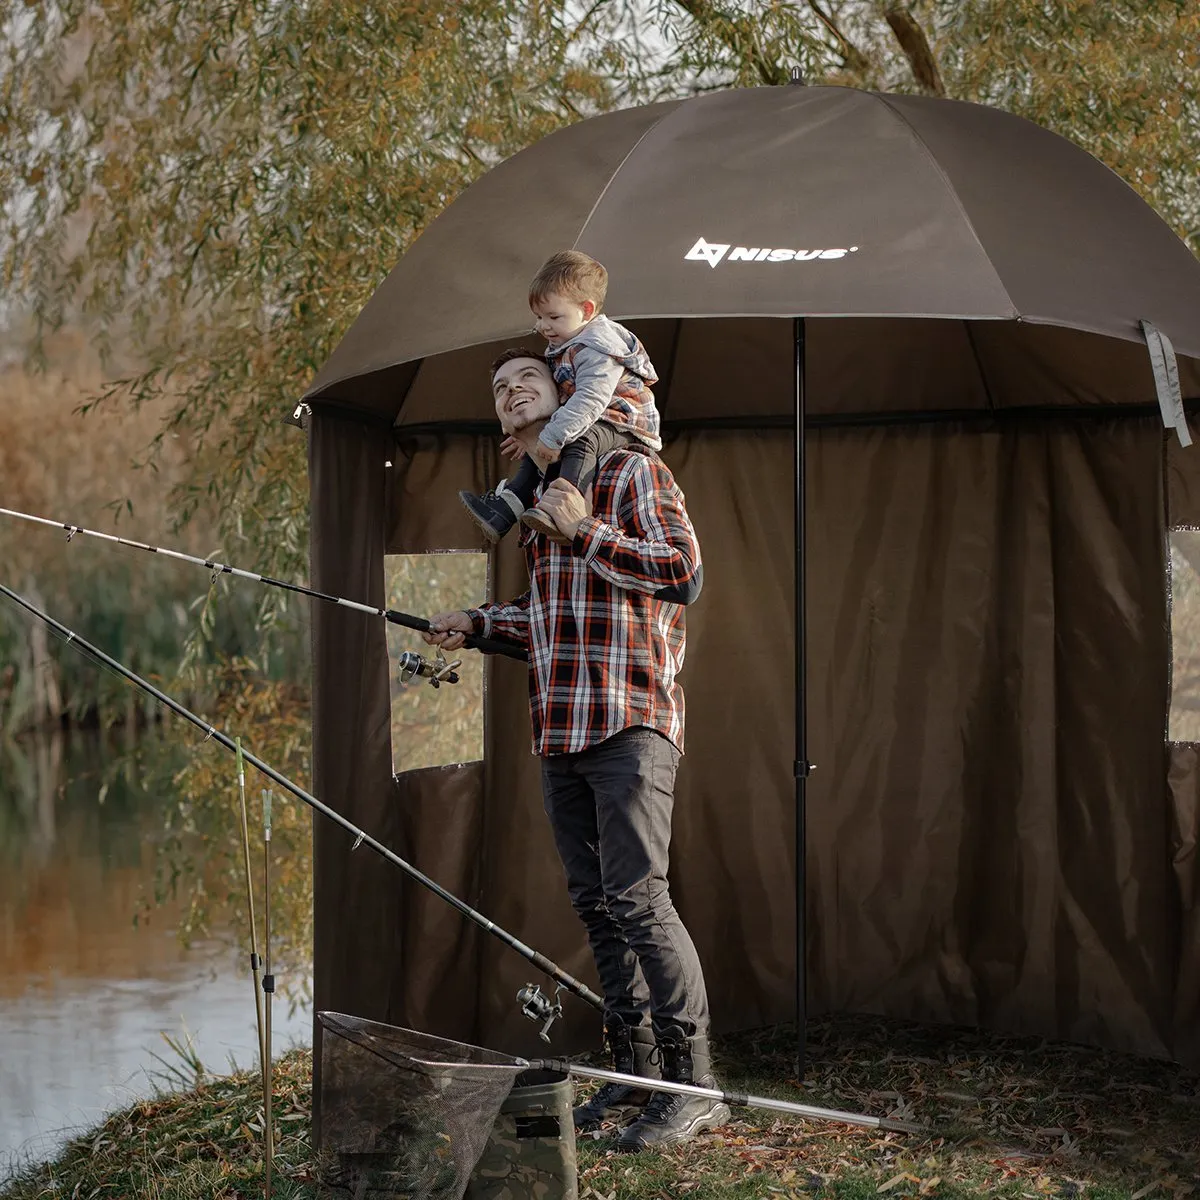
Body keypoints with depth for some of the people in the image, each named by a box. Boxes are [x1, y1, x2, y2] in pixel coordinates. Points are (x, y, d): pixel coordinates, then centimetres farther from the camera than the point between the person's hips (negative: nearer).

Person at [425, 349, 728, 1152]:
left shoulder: (631, 472, -3)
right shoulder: (536, 496, 20)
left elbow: (685, 572, -13)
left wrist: (587, 532, -13)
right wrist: (476, 624, 24)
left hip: (628, 723, -8)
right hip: (561, 728, 8)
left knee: (637, 897, -15)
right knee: (595, 904, 7)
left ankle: (694, 1084, -12)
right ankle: (636, 1072, 13)